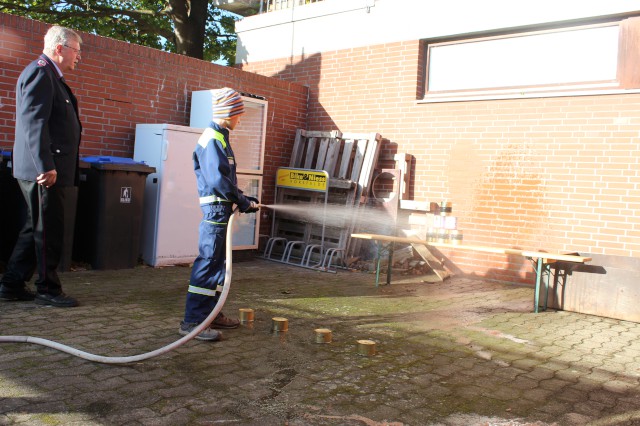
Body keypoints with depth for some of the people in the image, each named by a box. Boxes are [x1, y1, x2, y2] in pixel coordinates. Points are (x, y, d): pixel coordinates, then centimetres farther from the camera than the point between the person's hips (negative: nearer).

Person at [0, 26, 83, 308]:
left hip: (49, 168, 10)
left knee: (37, 229, 14)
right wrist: (45, 166, -27)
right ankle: (48, 290, 8)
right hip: (44, 170, -10)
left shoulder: (49, 75, 20)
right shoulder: (40, 72, -12)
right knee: (48, 231, -2)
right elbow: (34, 122, -22)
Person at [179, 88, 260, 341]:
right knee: (207, 261, -10)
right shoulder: (211, 139, -13)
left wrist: (244, 198, 12)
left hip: (222, 209, 11)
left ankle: (211, 313, 24)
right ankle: (192, 321, -6)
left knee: (218, 262, 15)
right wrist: (243, 202, -14)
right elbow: (218, 179, -21)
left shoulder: (221, 138, 18)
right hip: (215, 207, -11)